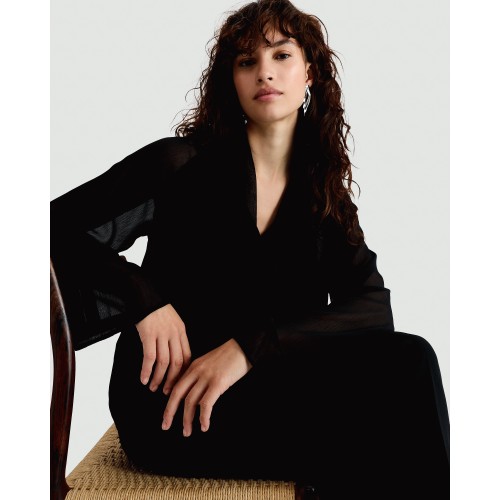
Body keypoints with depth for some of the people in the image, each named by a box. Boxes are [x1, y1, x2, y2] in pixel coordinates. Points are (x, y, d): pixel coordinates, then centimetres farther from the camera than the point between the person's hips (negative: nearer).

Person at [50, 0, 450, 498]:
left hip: (265, 394, 4)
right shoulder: (182, 164, -2)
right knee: (405, 369, -23)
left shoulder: (325, 196, 8)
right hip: (171, 406, -4)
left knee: (406, 361, -25)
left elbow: (375, 306, -6)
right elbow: (59, 229, -1)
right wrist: (145, 298, -19)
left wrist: (249, 346, -22)